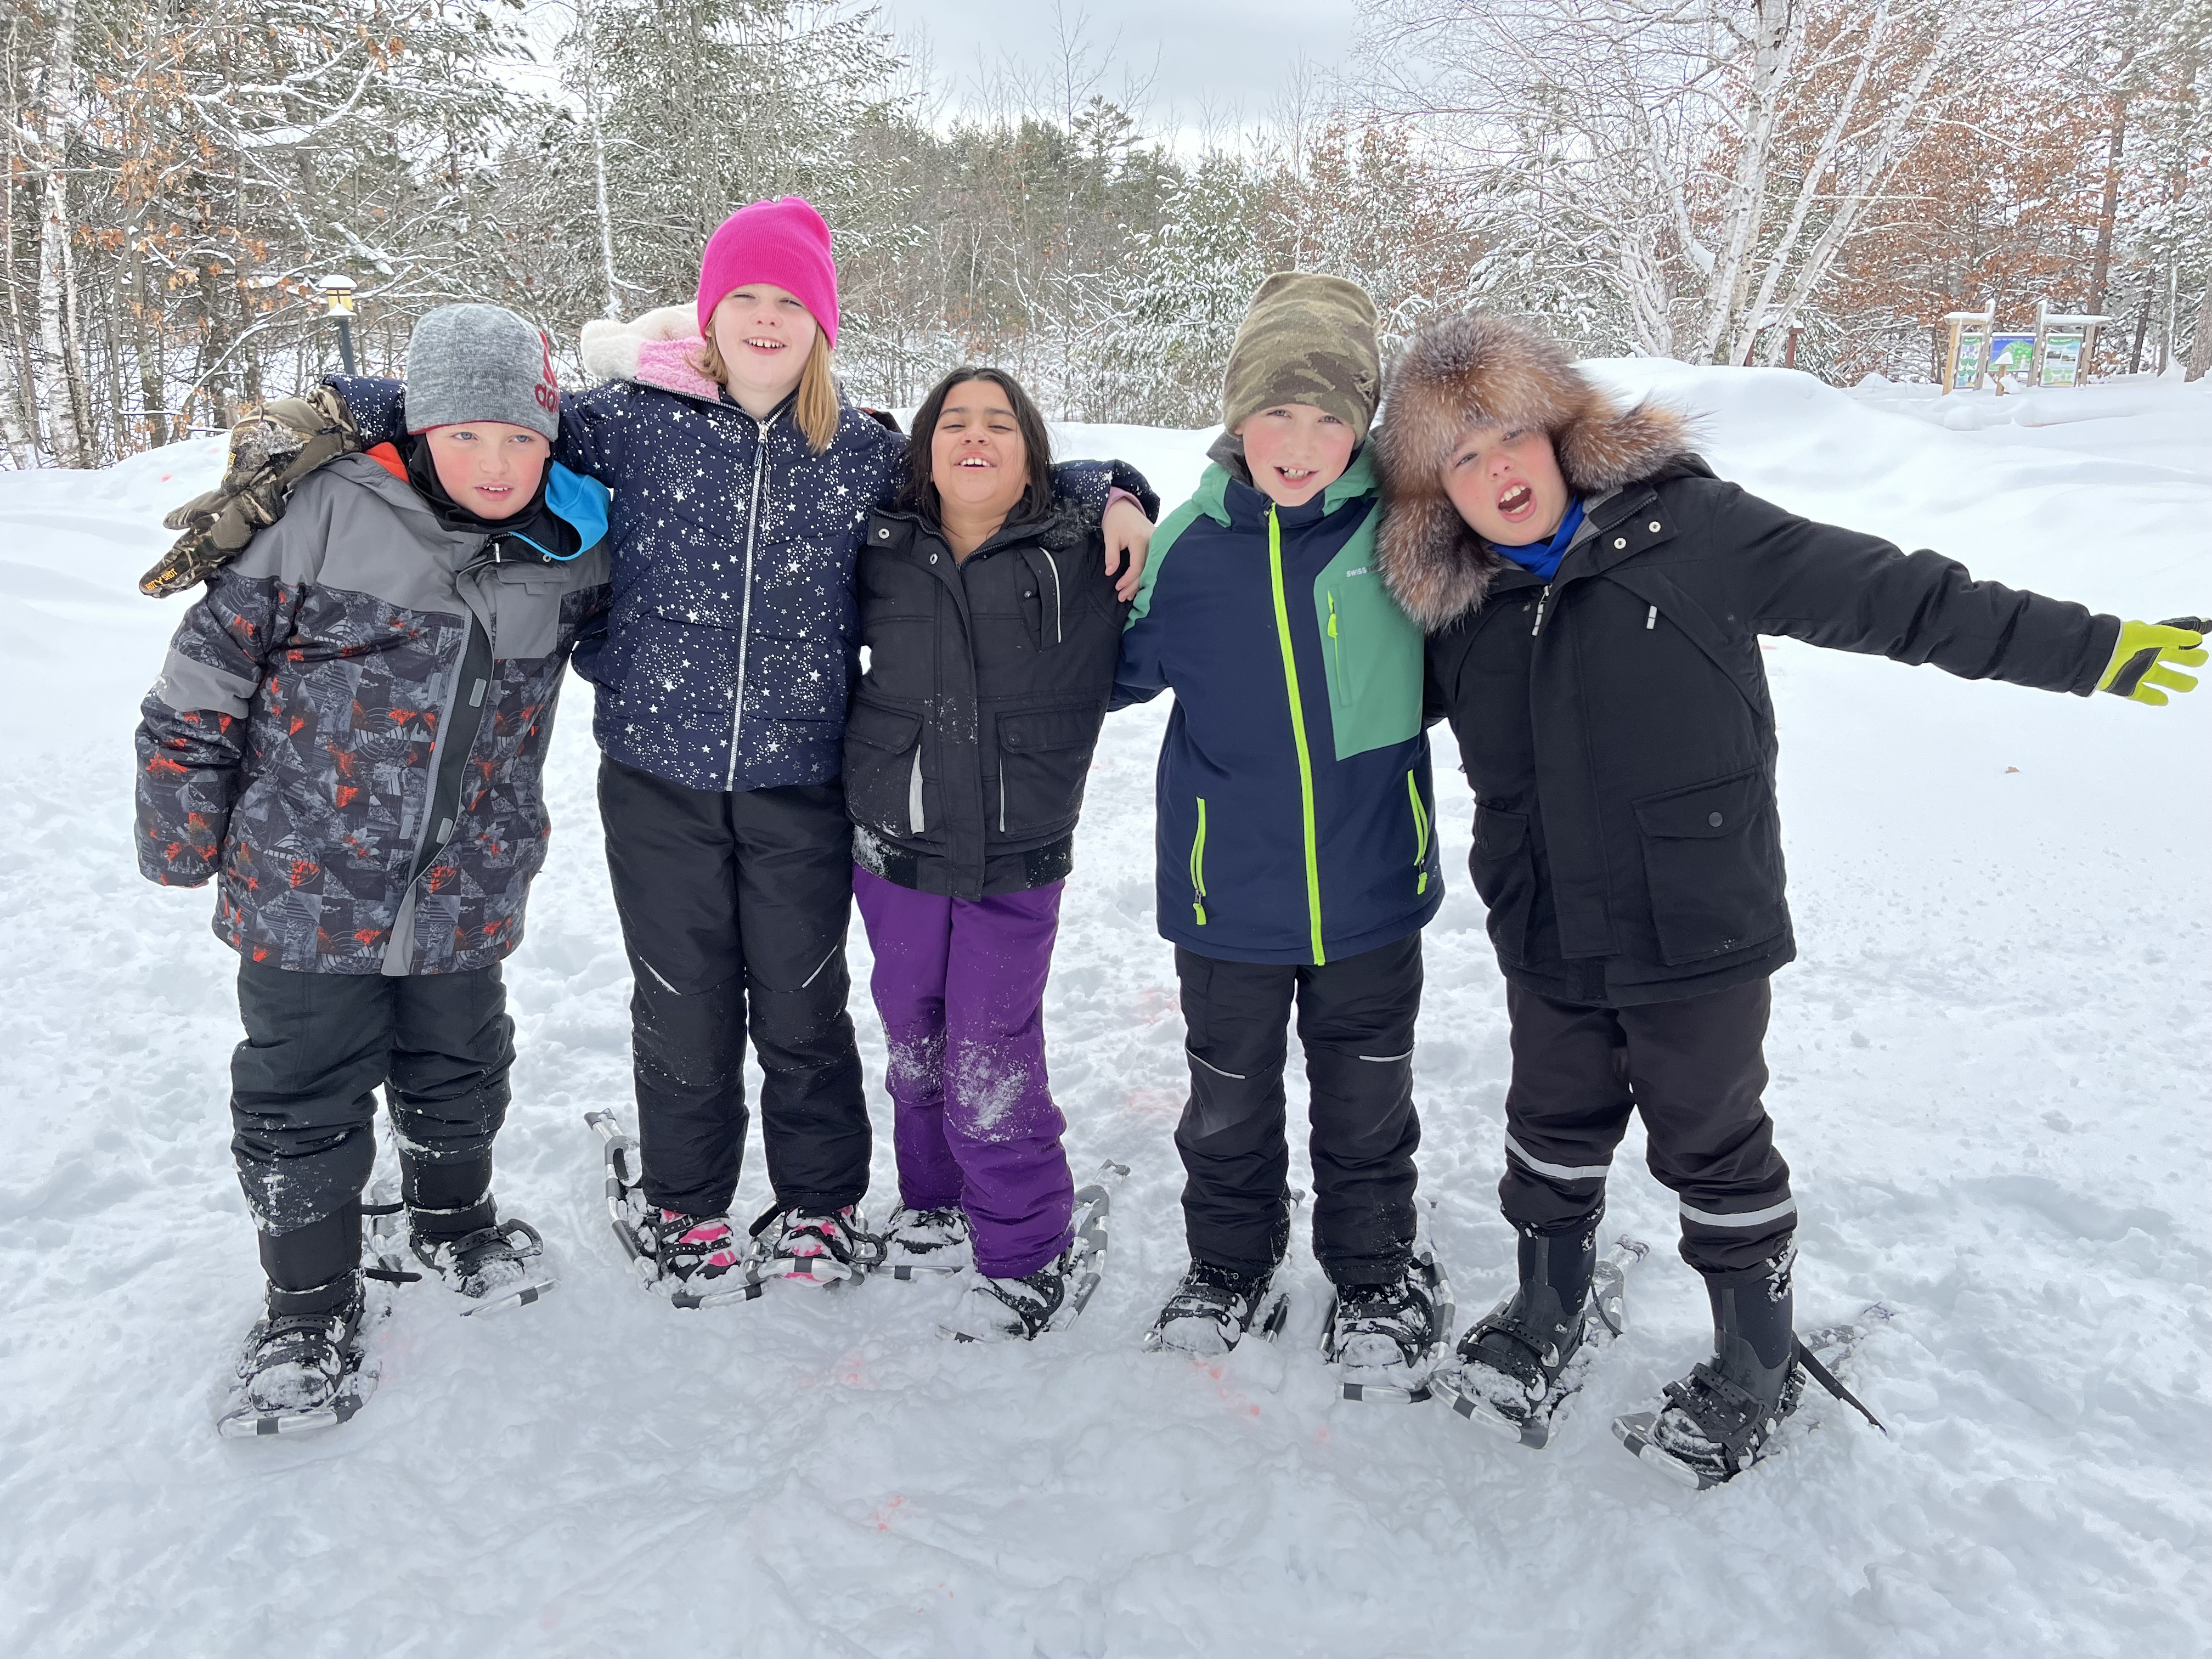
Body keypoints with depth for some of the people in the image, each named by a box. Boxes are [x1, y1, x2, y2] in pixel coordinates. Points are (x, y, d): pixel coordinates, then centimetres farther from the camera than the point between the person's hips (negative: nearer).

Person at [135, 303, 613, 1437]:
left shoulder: (571, 552, -1)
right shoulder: (333, 512, -12)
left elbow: (620, 631, 22)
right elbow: (213, 660, -6)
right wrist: (182, 824, -3)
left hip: (466, 894, 3)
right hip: (307, 884, -3)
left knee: (457, 1077, 20)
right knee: (301, 1106, 8)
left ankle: (454, 1220, 47)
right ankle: (313, 1304, 28)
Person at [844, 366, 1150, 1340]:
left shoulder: (1079, 560, -4)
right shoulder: (883, 553, 4)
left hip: (1016, 858, -3)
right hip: (892, 844, 4)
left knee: (991, 1062, -2)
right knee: (914, 1042, 17)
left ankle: (1033, 1258, 17)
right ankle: (937, 1206, 40)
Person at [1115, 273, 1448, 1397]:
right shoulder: (1188, 543, -6)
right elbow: (1125, 673, 10)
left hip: (1370, 883, -1)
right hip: (1228, 891, 1)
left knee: (1368, 1101, 16)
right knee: (1229, 1101, 18)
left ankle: (1378, 1272, 39)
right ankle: (1230, 1259, 42)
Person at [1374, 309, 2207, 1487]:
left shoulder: (1686, 527, -14)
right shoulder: (1452, 605, -2)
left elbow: (1893, 598, -10)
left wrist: (2093, 648, -7)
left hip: (1697, 936, -4)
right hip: (1546, 944, 4)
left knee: (1713, 1146, 11)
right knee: (1554, 1131, 20)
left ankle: (1758, 1363, 34)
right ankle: (1549, 1311, 45)